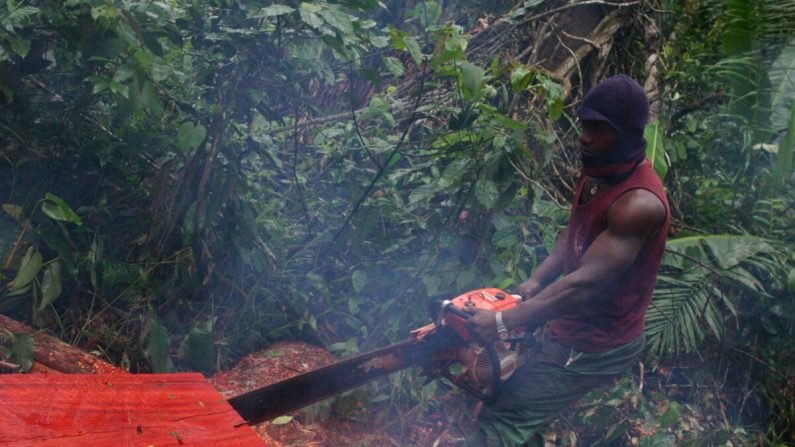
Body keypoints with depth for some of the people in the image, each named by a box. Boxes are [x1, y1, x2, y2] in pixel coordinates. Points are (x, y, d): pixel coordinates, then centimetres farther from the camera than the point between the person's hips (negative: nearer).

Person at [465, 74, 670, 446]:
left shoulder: (639, 203, -29)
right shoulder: (598, 172, -1)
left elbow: (585, 283, -32)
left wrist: (503, 321, -31)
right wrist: (536, 281, -5)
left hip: (593, 348, -9)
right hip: (569, 327, 9)